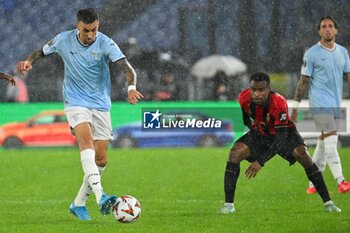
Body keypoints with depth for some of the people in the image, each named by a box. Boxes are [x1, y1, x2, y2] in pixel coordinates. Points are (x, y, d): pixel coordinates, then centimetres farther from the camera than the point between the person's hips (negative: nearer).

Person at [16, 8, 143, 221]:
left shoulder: (105, 44, -12)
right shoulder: (63, 40, -6)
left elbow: (127, 68, -24)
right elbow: (42, 52, 12)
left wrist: (131, 87, -44)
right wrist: (29, 61, -10)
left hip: (101, 105, 2)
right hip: (76, 103, -2)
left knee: (101, 159, 4)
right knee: (86, 141, -28)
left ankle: (79, 203, 22)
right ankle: (100, 196, -44)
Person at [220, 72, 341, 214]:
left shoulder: (279, 103, -38)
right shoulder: (244, 98, -26)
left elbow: (281, 138, -37)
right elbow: (243, 120, 1)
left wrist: (260, 162, -40)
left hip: (284, 133, -3)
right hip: (259, 133, 3)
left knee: (302, 154, -27)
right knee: (235, 153, -20)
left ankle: (328, 202, -17)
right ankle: (228, 205, -15)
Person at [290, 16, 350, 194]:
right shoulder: (312, 53, -3)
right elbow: (303, 81, -2)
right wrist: (295, 107, -4)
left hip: (335, 105, 6)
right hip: (319, 104, -6)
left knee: (323, 143, 9)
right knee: (331, 139, -17)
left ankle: (313, 184, 16)